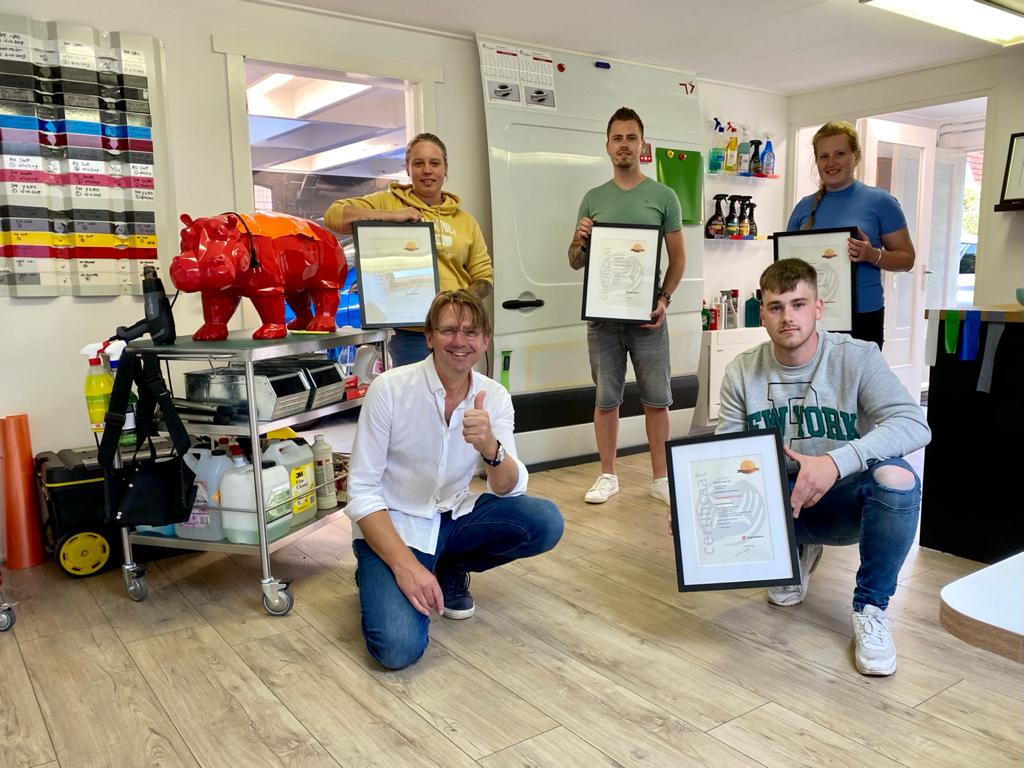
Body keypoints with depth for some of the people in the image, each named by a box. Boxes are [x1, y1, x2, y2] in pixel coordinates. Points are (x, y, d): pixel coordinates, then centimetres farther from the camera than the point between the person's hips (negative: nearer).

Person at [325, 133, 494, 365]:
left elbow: (484, 275, 16)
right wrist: (392, 216, -15)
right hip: (409, 334, -4)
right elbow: (334, 215, -7)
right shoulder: (388, 202, 4)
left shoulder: (465, 221, 14)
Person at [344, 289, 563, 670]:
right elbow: (361, 492, -15)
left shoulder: (494, 396, -5)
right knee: (399, 647, -26)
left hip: (453, 517, 5)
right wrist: (405, 564, -26)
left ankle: (451, 570, 8)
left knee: (546, 523, -18)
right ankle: (379, 576, 8)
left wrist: (489, 447, -35)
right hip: (392, 526, -4)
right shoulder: (389, 389, -17)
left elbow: (509, 489, -12)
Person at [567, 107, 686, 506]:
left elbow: (678, 257, 4)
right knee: (606, 399, 8)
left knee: (656, 399, 4)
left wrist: (663, 299, -11)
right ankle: (607, 476, 20)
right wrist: (580, 240, -10)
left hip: (647, 314, -1)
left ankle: (660, 477, 18)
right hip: (602, 314, 2)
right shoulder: (593, 198, 9)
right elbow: (575, 262, 12)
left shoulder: (663, 196, 4)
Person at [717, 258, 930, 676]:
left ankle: (870, 607, -10)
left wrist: (836, 462, -40)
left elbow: (914, 425, -25)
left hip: (840, 502, -2)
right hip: (777, 504, 3)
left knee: (896, 476, -34)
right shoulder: (742, 372, -5)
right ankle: (795, 554, 11)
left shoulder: (856, 358, -13)